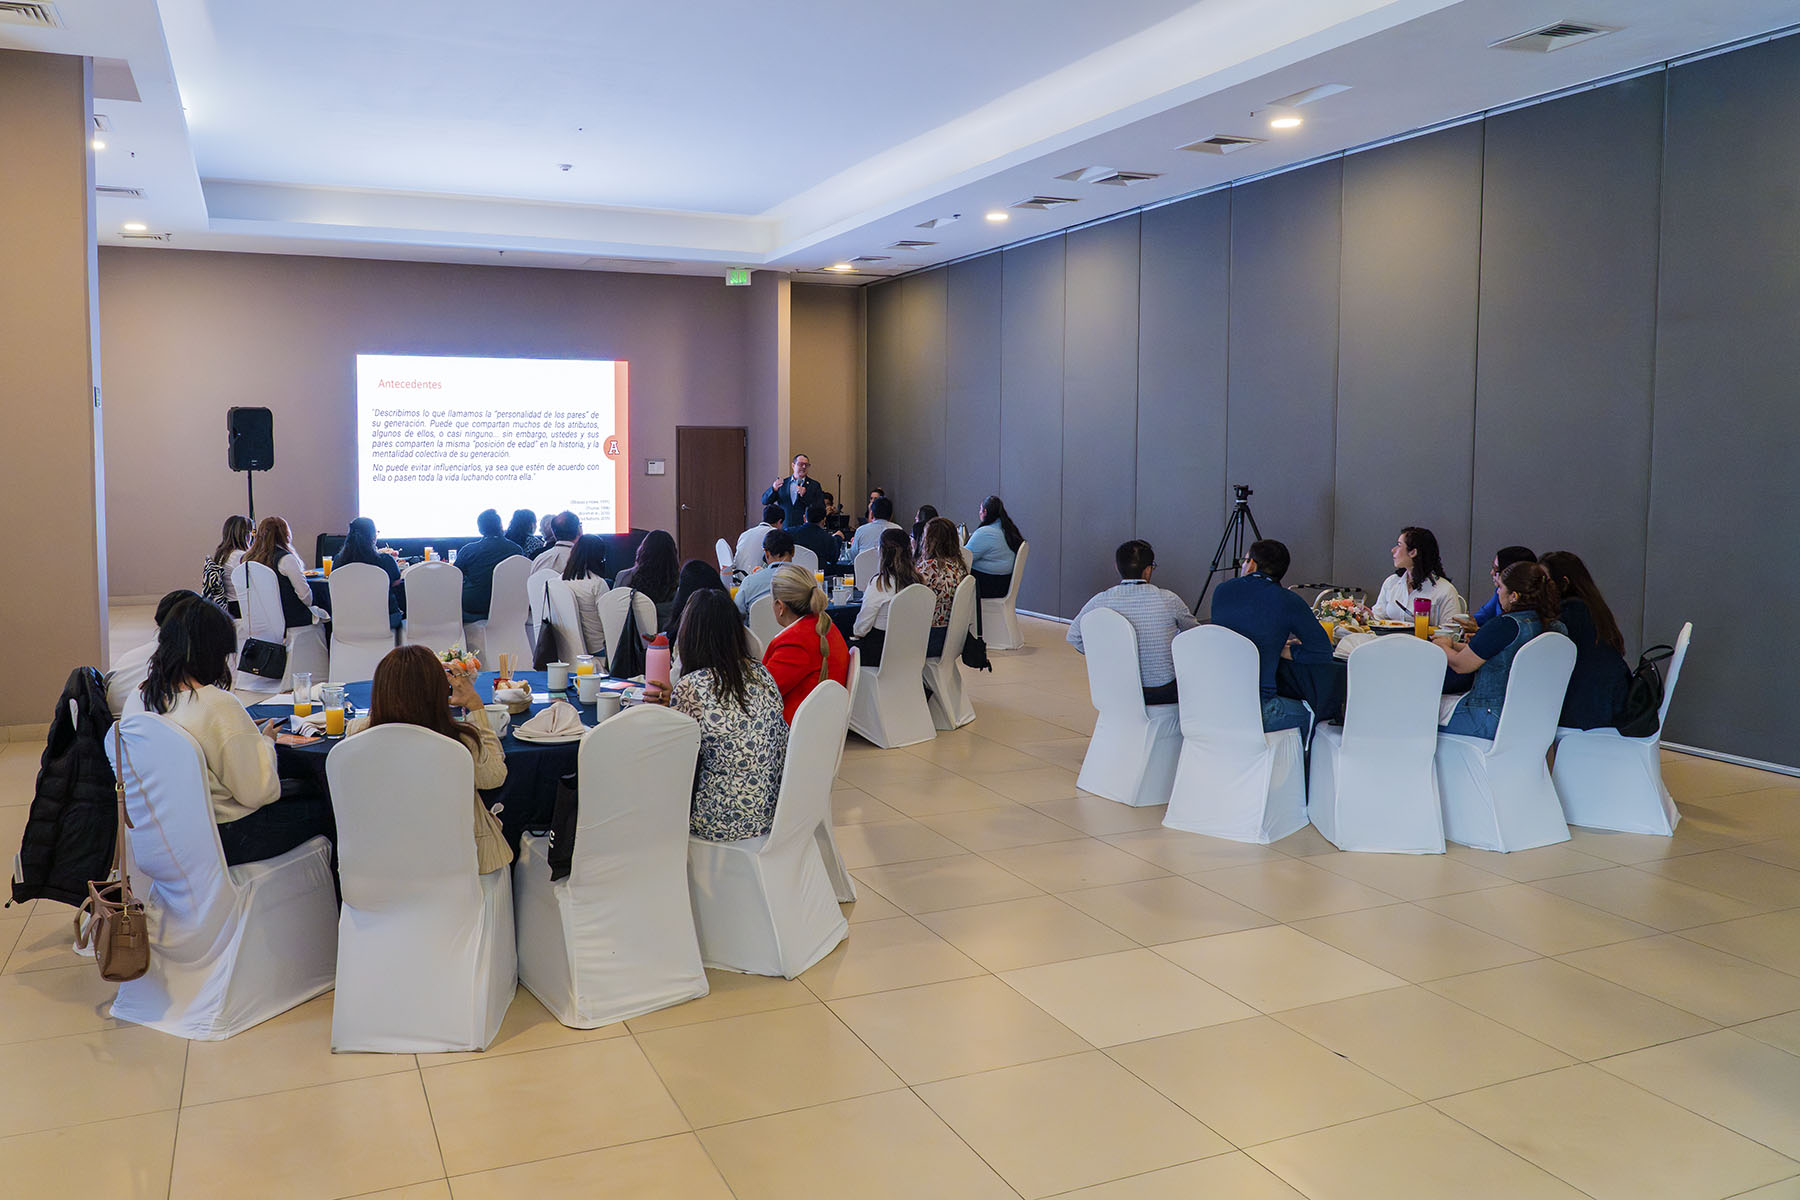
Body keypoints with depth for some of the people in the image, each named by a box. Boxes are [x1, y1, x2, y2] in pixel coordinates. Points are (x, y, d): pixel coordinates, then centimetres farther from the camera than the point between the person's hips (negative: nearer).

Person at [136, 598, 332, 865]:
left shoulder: (141, 696, -1)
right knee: (325, 808, 9)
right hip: (225, 838, -9)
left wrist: (250, 733, 10)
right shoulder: (218, 705, -26)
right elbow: (257, 792, -21)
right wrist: (266, 741, -4)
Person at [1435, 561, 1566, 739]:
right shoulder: (1557, 628, 3)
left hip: (1491, 721, -9)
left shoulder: (1507, 625, -22)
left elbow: (1460, 665, -12)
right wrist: (1454, 645, 17)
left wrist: (1443, 646, 10)